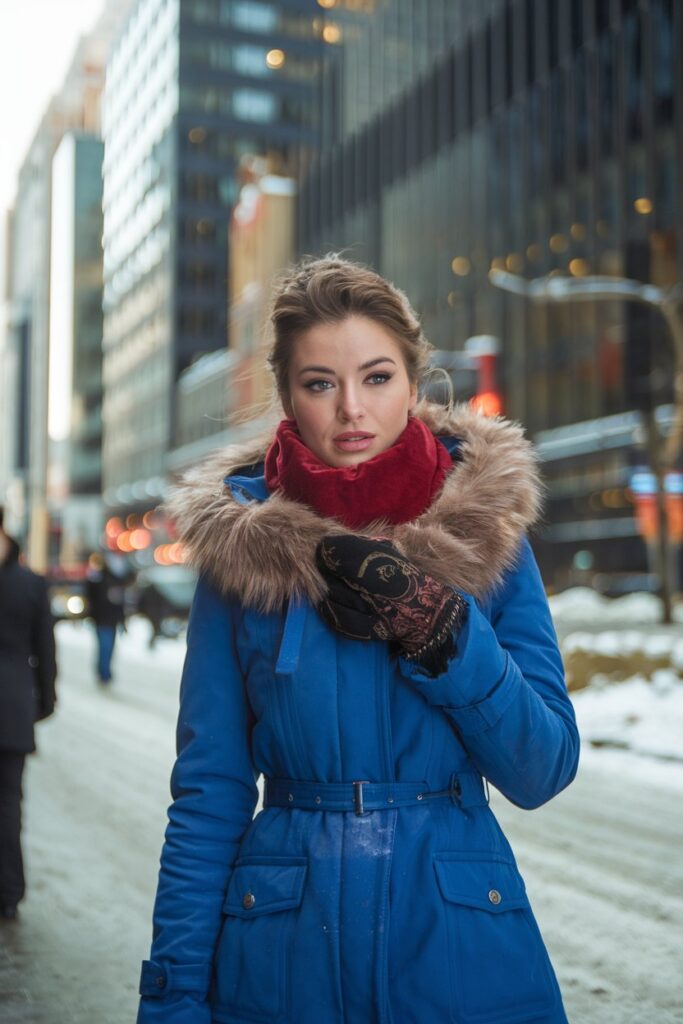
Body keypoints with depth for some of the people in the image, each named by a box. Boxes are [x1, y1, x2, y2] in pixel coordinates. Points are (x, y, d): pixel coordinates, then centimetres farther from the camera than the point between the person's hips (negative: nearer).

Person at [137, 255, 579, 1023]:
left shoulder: (487, 528, -4)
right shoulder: (240, 544, -5)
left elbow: (544, 772, -7)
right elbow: (210, 789, -2)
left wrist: (436, 628, -19)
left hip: (461, 939, 1)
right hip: (284, 957, 0)